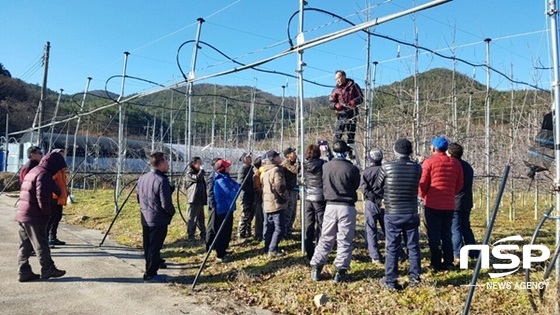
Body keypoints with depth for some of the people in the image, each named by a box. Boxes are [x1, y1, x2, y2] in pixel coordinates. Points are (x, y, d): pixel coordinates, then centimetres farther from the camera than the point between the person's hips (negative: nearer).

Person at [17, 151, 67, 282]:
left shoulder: (33, 171, 17)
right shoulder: (44, 174, -15)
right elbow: (42, 197, -22)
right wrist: (47, 212, -7)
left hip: (22, 215, 9)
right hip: (35, 217, -9)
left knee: (25, 245, 11)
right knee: (41, 245, 2)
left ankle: (24, 272, 15)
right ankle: (48, 270, 12)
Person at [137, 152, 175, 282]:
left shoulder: (142, 178, 5)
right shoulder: (162, 181, -20)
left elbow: (139, 198, 15)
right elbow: (166, 204, -21)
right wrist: (172, 212, -2)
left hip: (145, 218, 8)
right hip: (159, 220, -8)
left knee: (148, 246, 15)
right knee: (154, 247, 1)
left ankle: (150, 271, 26)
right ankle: (150, 274, 8)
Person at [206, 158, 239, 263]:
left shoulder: (225, 178, 10)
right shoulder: (221, 181, -23)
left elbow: (235, 185, 13)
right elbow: (232, 193, -23)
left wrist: (235, 186, -6)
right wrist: (236, 187, -8)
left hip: (226, 209, 10)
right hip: (222, 210, -10)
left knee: (226, 231, 19)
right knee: (222, 232, -1)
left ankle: (222, 251, 30)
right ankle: (220, 255, 8)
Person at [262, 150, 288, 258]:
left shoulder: (265, 171, 13)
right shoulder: (276, 170, -16)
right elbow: (279, 187, -23)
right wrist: (286, 197, -9)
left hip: (267, 203, 9)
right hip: (277, 203, -9)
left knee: (269, 227, 16)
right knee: (279, 228, -4)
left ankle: (268, 248, 22)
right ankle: (273, 250, -6)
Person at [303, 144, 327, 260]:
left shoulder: (305, 165, 2)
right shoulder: (323, 164, -10)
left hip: (308, 198, 4)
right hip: (320, 199, -4)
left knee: (309, 226, 10)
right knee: (320, 226, 2)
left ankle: (309, 253, 16)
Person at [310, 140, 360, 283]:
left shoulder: (325, 166, -3)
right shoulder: (351, 168, -11)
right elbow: (356, 185, 4)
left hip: (330, 205, 3)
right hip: (347, 207, -3)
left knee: (325, 238, 13)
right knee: (344, 241, 6)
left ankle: (316, 268, 15)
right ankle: (341, 271, 9)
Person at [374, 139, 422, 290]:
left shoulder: (386, 167, -11)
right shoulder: (417, 168, -4)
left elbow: (376, 189, 0)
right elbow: (416, 187, 9)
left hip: (392, 214, -2)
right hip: (412, 214, 2)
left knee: (392, 248, 5)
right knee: (413, 246, 14)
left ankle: (391, 281, 12)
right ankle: (415, 277, 22)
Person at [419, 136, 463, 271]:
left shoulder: (429, 162, -8)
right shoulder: (455, 163, 6)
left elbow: (422, 184, -8)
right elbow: (459, 185, 10)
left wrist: (423, 196, 10)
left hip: (432, 205, -4)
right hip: (449, 205, 4)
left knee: (434, 235, 4)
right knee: (447, 234, 15)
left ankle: (436, 264, 6)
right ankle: (448, 263, 18)